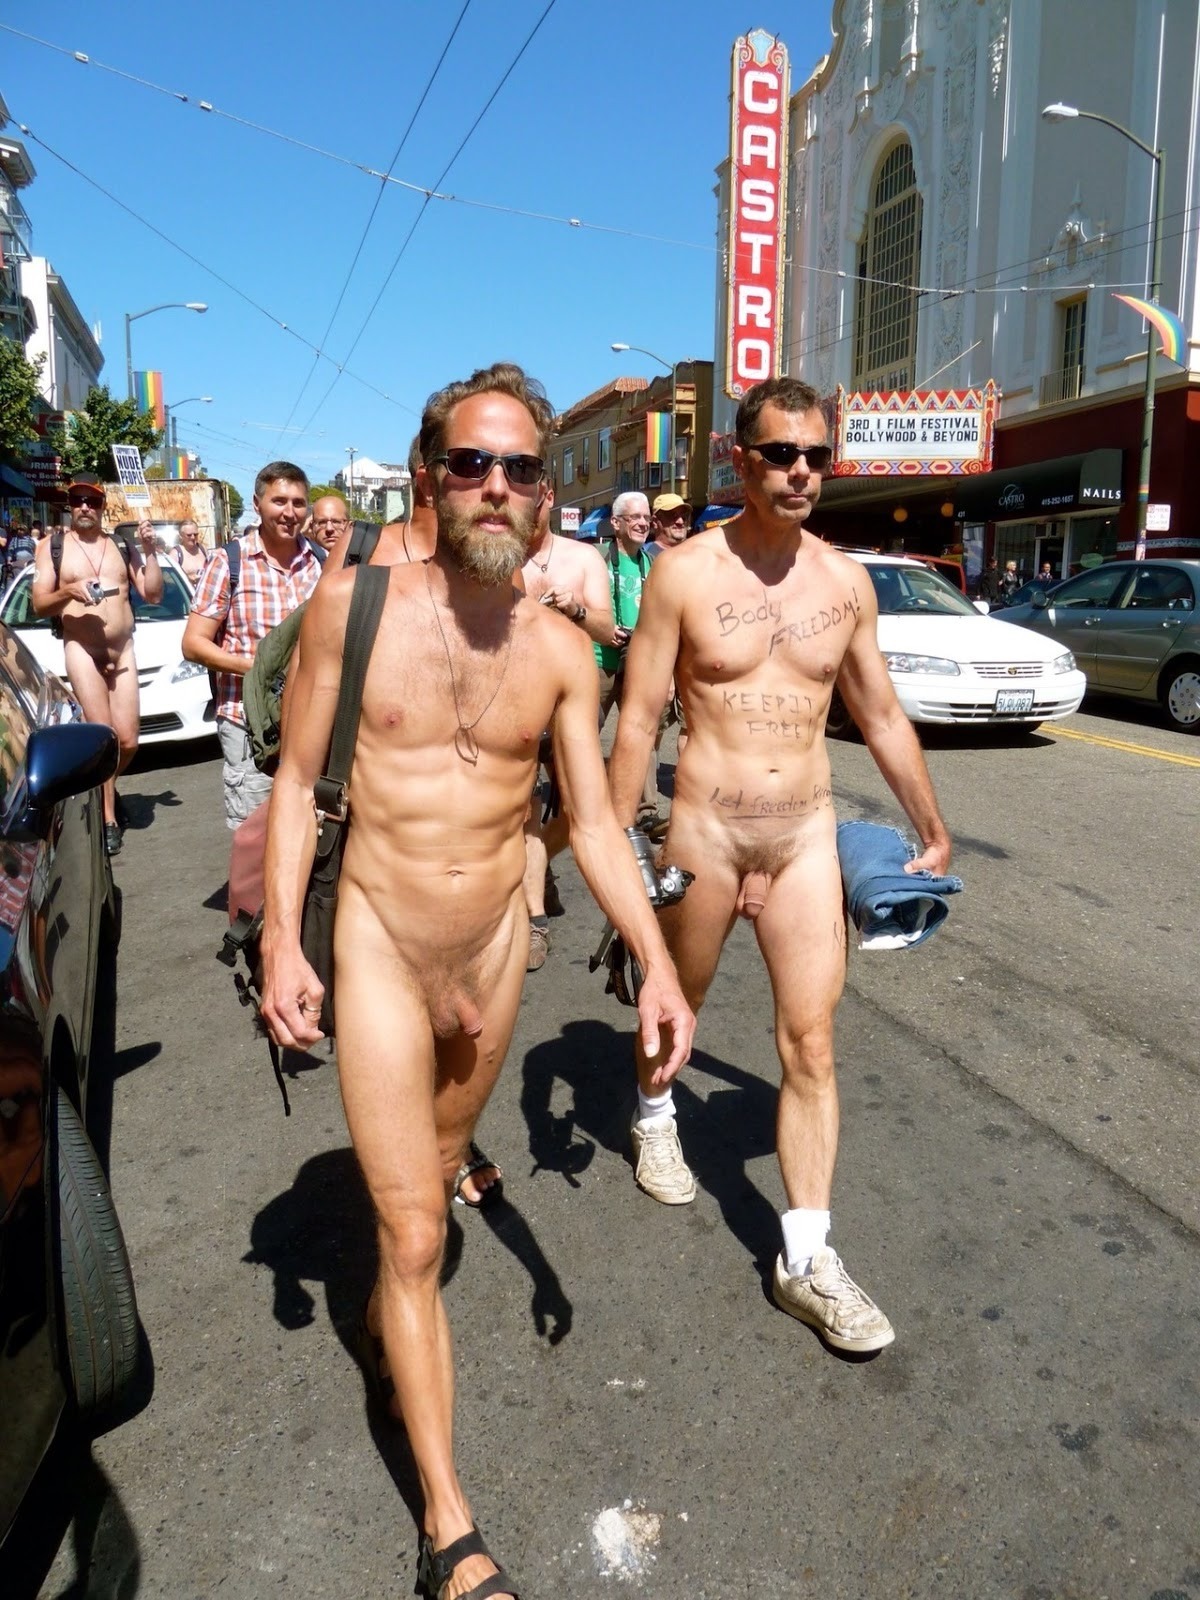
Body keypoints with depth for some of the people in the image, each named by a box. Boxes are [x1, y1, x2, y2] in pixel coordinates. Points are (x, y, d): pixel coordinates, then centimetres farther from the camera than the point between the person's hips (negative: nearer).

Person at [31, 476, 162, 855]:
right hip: (82, 651, -3)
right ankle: (108, 820, 0)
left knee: (128, 741, 0)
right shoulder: (52, 547, 4)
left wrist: (149, 550, -5)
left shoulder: (122, 546, 13)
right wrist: (68, 591, -19)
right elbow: (39, 605, 0)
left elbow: (153, 595, 5)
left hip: (124, 652, 3)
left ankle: (102, 788, 29)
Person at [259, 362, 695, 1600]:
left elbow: (594, 817, -5)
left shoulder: (559, 650, -6)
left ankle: (380, 1324, 57)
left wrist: (656, 963, -14)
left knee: (432, 1172, 26)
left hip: (497, 949, 3)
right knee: (414, 1235, 1)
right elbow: (297, 778, -5)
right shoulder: (354, 604, -12)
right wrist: (280, 939, -12)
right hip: (379, 949, -3)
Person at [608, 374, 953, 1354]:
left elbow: (882, 718, 12)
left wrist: (932, 827, 16)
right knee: (676, 1003, 19)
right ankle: (654, 1116, 50)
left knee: (812, 1042, 0)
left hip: (808, 832, 3)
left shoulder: (845, 581, 3)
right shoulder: (685, 573, -8)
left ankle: (807, 1258, 10)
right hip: (707, 828, -2)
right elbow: (638, 721, -7)